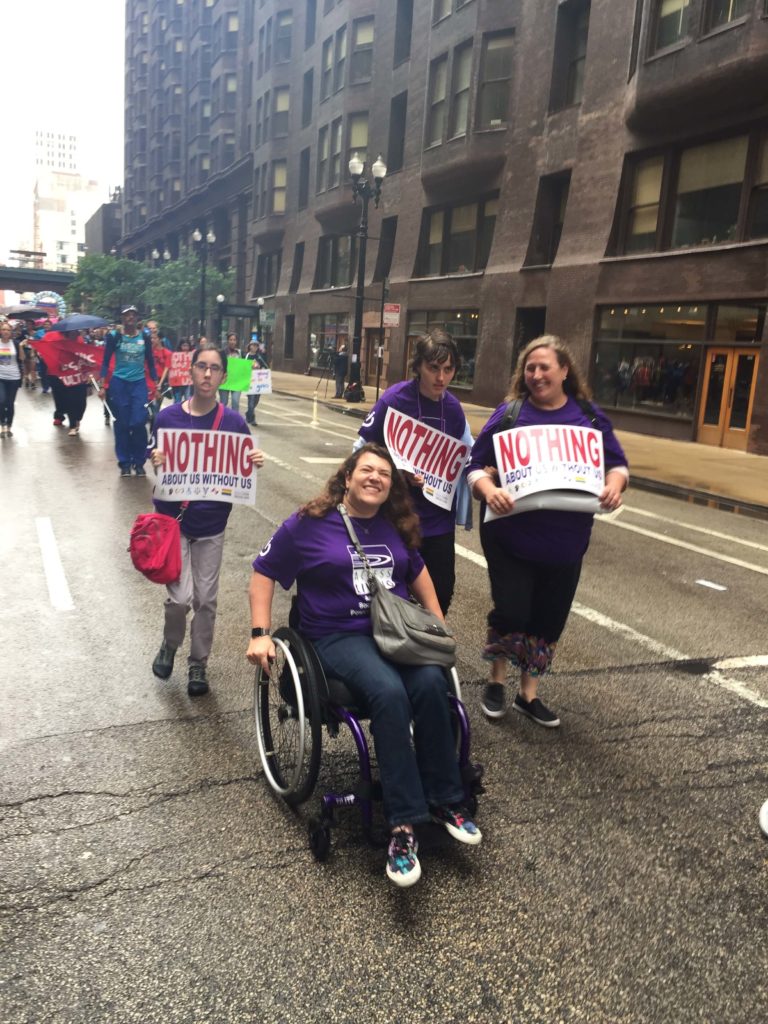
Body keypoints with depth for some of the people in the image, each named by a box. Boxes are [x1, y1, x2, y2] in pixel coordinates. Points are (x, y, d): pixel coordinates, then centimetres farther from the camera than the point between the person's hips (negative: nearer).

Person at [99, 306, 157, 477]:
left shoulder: (145, 336, 4)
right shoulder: (114, 336, -1)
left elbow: (150, 361, 10)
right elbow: (106, 361, 1)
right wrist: (102, 382, -9)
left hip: (139, 383, 1)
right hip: (119, 383, -1)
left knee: (138, 422, -9)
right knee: (122, 424, 3)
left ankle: (139, 462, 5)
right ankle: (124, 463, 12)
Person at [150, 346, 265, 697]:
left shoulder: (234, 421, -4)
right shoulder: (168, 417, -6)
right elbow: (156, 463, 1)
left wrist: (256, 462, -18)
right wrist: (156, 461, -21)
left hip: (212, 523, 1)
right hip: (173, 518, -1)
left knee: (205, 599, 9)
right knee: (180, 597, -8)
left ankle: (198, 664, 30)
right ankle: (170, 645, 25)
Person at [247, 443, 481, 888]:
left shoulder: (396, 527, 15)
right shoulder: (309, 525, 2)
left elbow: (417, 571, 30)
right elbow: (264, 573, 6)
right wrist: (260, 634, -3)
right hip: (340, 637, -4)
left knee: (431, 683, -29)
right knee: (389, 692, -34)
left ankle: (444, 800, -14)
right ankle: (404, 822, -28)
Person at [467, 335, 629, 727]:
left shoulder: (588, 415, 4)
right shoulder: (509, 413, -4)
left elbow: (617, 462, 7)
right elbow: (477, 465, -5)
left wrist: (614, 485, -15)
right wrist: (489, 490, -26)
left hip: (566, 540, 3)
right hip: (511, 534, -3)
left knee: (549, 617, 11)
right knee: (511, 611, -5)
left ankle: (529, 694, 29)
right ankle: (496, 682, 24)